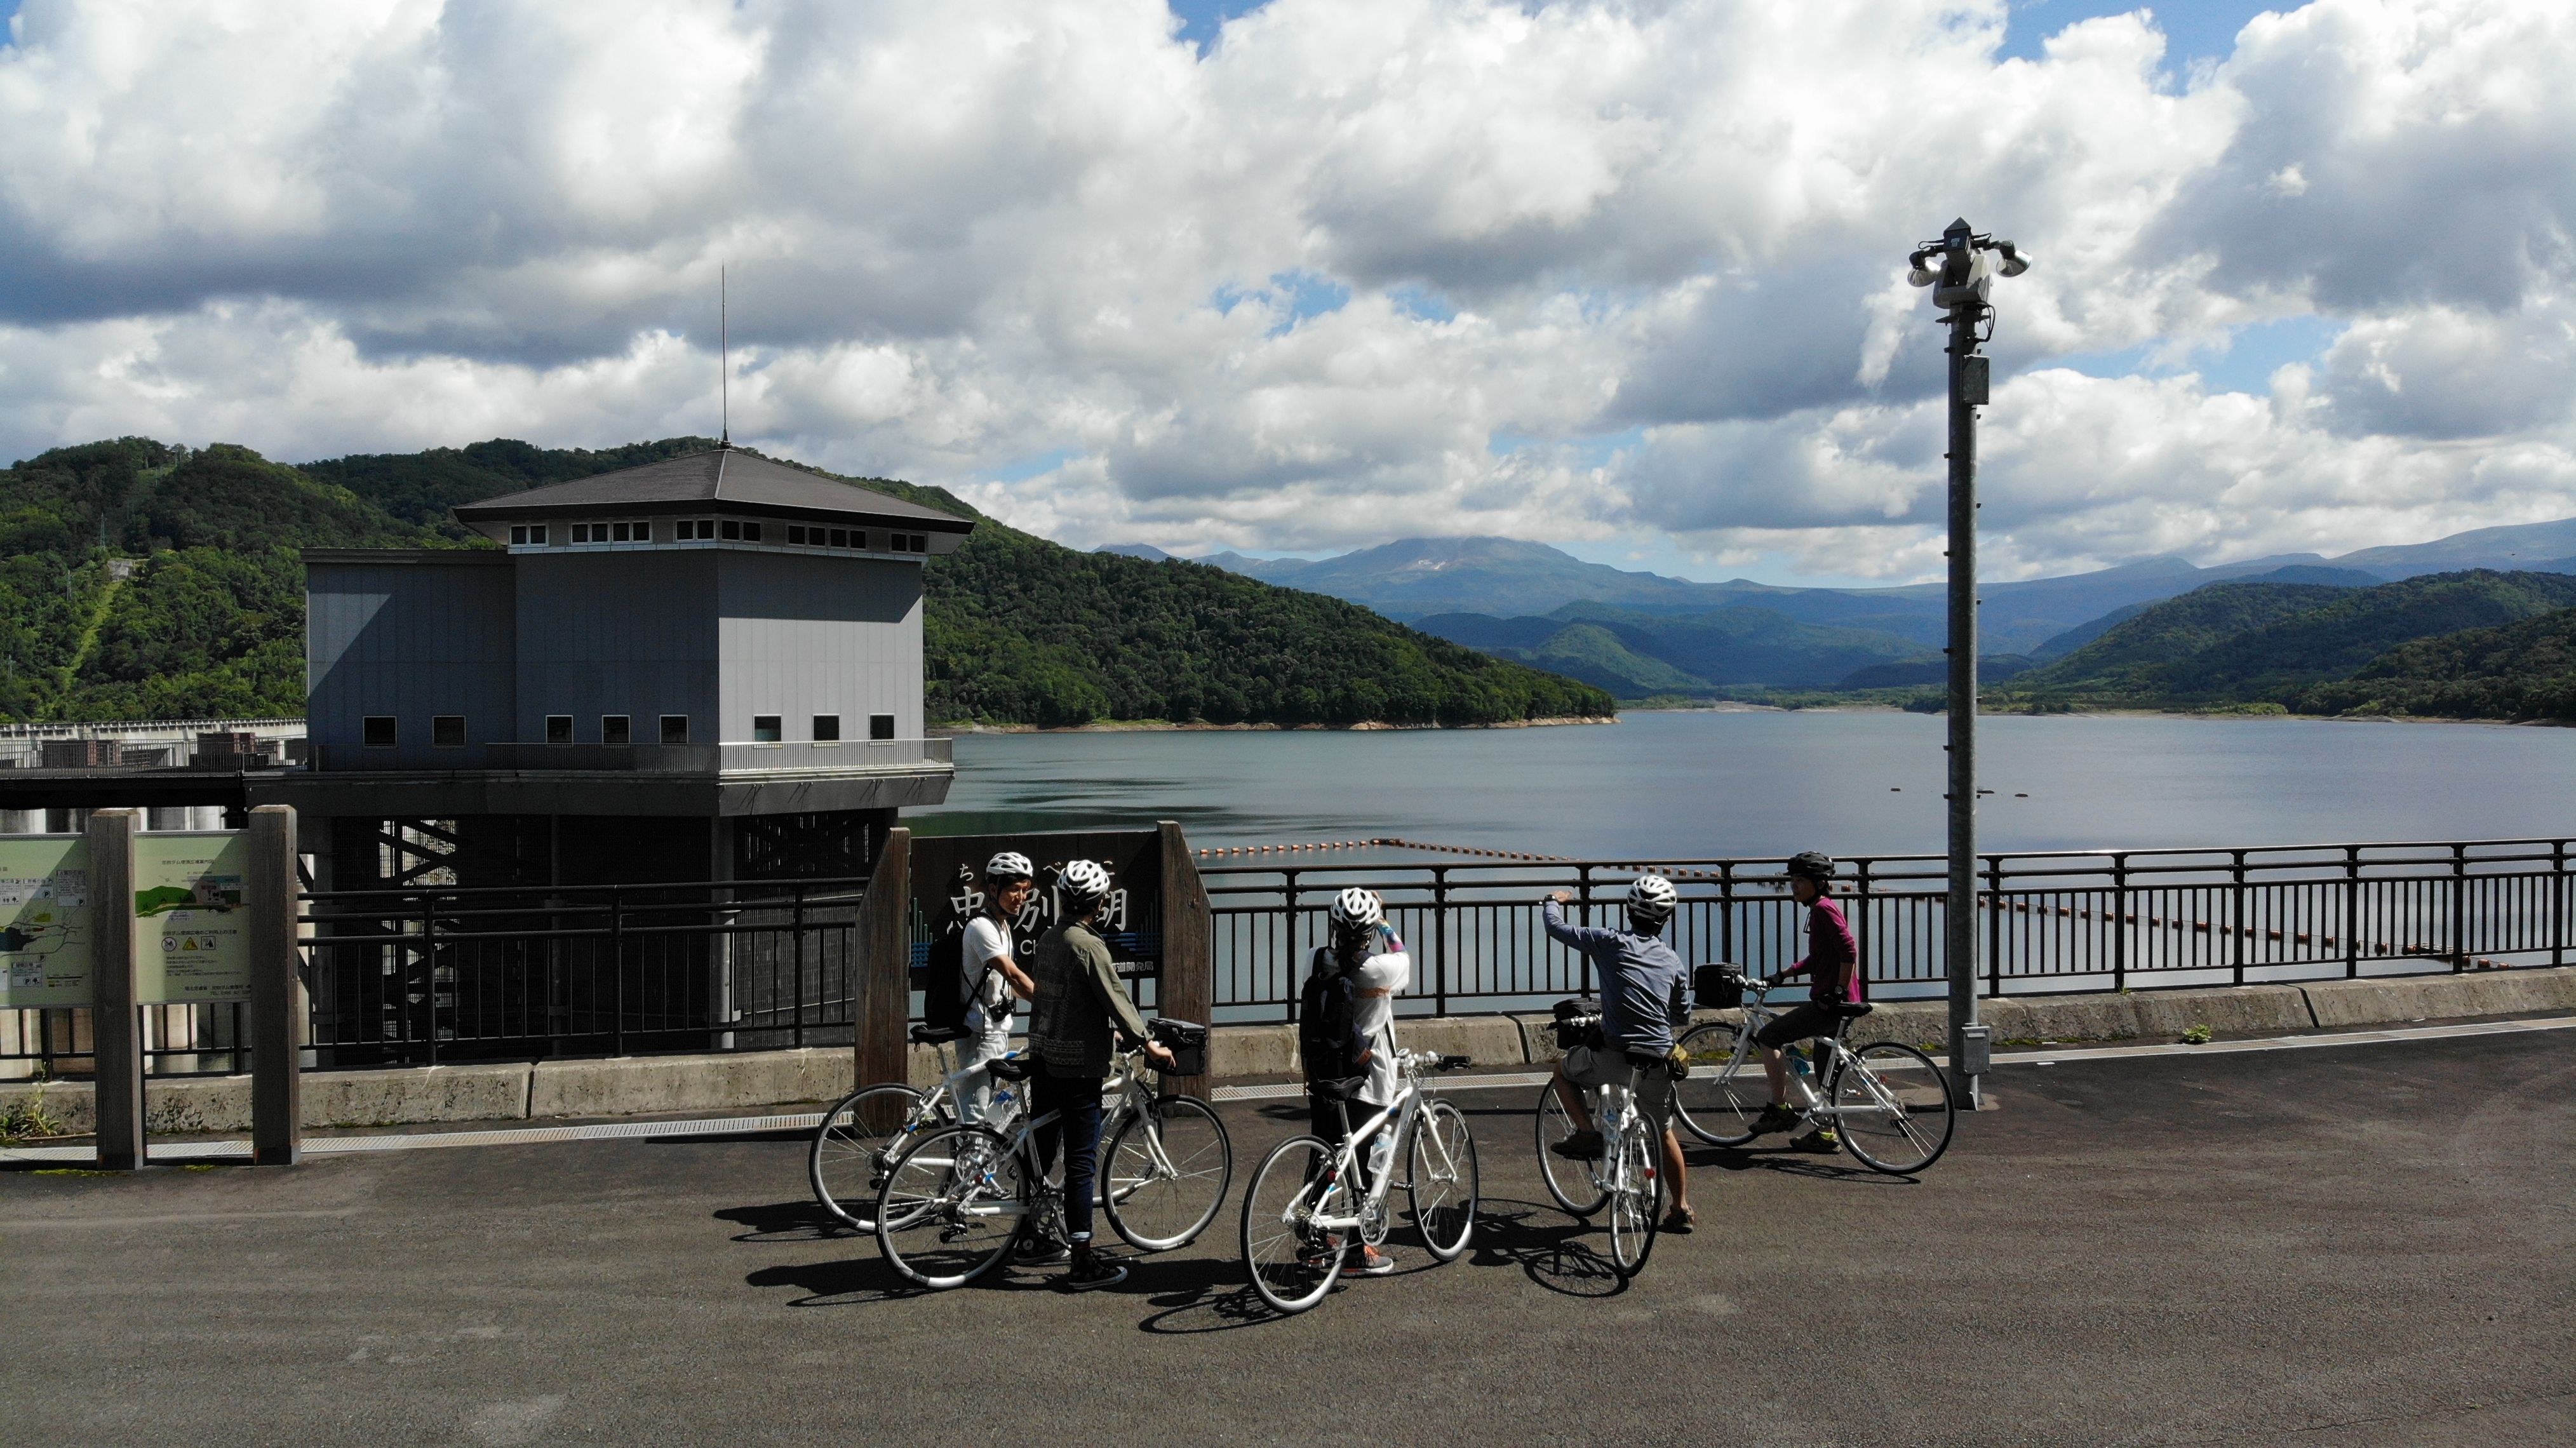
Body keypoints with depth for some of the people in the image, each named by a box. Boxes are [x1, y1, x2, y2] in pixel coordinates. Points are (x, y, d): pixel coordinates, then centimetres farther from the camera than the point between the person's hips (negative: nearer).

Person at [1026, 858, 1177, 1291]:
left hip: (1043, 1056, 9)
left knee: (1039, 1149, 18)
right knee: (1082, 1161, -5)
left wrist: (1111, 1032, 27)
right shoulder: (1088, 945, -17)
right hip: (1078, 1064, -9)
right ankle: (1082, 1263, -4)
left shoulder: (1047, 940, 10)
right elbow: (1116, 998, -17)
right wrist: (1148, 1044, -7)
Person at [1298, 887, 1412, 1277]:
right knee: (1366, 1161, 6)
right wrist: (1384, 923, 13)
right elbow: (1404, 959, 5)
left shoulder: (1316, 963, -6)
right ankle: (1359, 1251, 13)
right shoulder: (1380, 970, -20)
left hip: (1320, 1082, 4)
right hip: (1366, 1083, -4)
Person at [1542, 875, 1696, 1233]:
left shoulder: (1612, 943, -2)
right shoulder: (1673, 961, 10)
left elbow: (1557, 927, 5)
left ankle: (1587, 1133, 7)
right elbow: (1682, 1015, 22)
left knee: (1564, 1072, 25)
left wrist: (1554, 901, 27)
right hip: (1659, 1065, 4)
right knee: (1664, 1134, 23)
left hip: (1616, 1057, -4)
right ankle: (1682, 1209, 26)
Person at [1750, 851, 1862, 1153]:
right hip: (1830, 1003, 11)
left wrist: (1838, 991, -20)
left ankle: (1780, 1109, -3)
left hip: (1832, 1003, -11)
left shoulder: (1824, 909, -14)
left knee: (1768, 1037, -7)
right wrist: (1782, 976, 21)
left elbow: (1849, 951, -23)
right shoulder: (1819, 909, 17)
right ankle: (1825, 1133, 20)